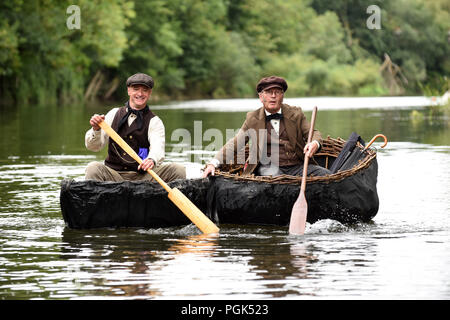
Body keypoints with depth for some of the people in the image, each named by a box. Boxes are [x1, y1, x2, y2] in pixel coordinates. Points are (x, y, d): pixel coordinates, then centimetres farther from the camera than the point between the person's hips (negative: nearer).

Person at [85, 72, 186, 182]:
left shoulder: (154, 122, 4)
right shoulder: (114, 114, 11)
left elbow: (158, 147, -17)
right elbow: (93, 146, 7)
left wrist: (152, 159, -42)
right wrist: (96, 130, -16)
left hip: (143, 177, -1)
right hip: (115, 175, 1)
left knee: (178, 170, -21)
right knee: (93, 168, -29)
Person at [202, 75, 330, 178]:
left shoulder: (295, 114, 11)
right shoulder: (253, 118, 10)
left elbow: (313, 133, 14)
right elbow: (234, 144, 11)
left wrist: (315, 143, -13)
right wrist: (213, 163, -4)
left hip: (297, 167, 3)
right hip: (268, 167, -2)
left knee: (327, 175, -22)